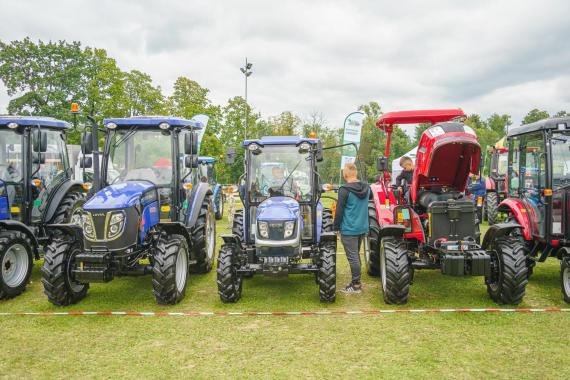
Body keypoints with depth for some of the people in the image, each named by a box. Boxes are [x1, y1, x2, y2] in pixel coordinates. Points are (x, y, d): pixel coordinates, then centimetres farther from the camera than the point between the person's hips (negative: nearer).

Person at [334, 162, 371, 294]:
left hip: (349, 229, -7)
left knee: (353, 257, 0)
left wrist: (336, 228, -5)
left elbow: (339, 211, -13)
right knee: (356, 255, 18)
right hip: (362, 228, 7)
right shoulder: (366, 188, 4)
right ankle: (356, 282, 27)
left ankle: (356, 285, 6)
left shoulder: (344, 190, -16)